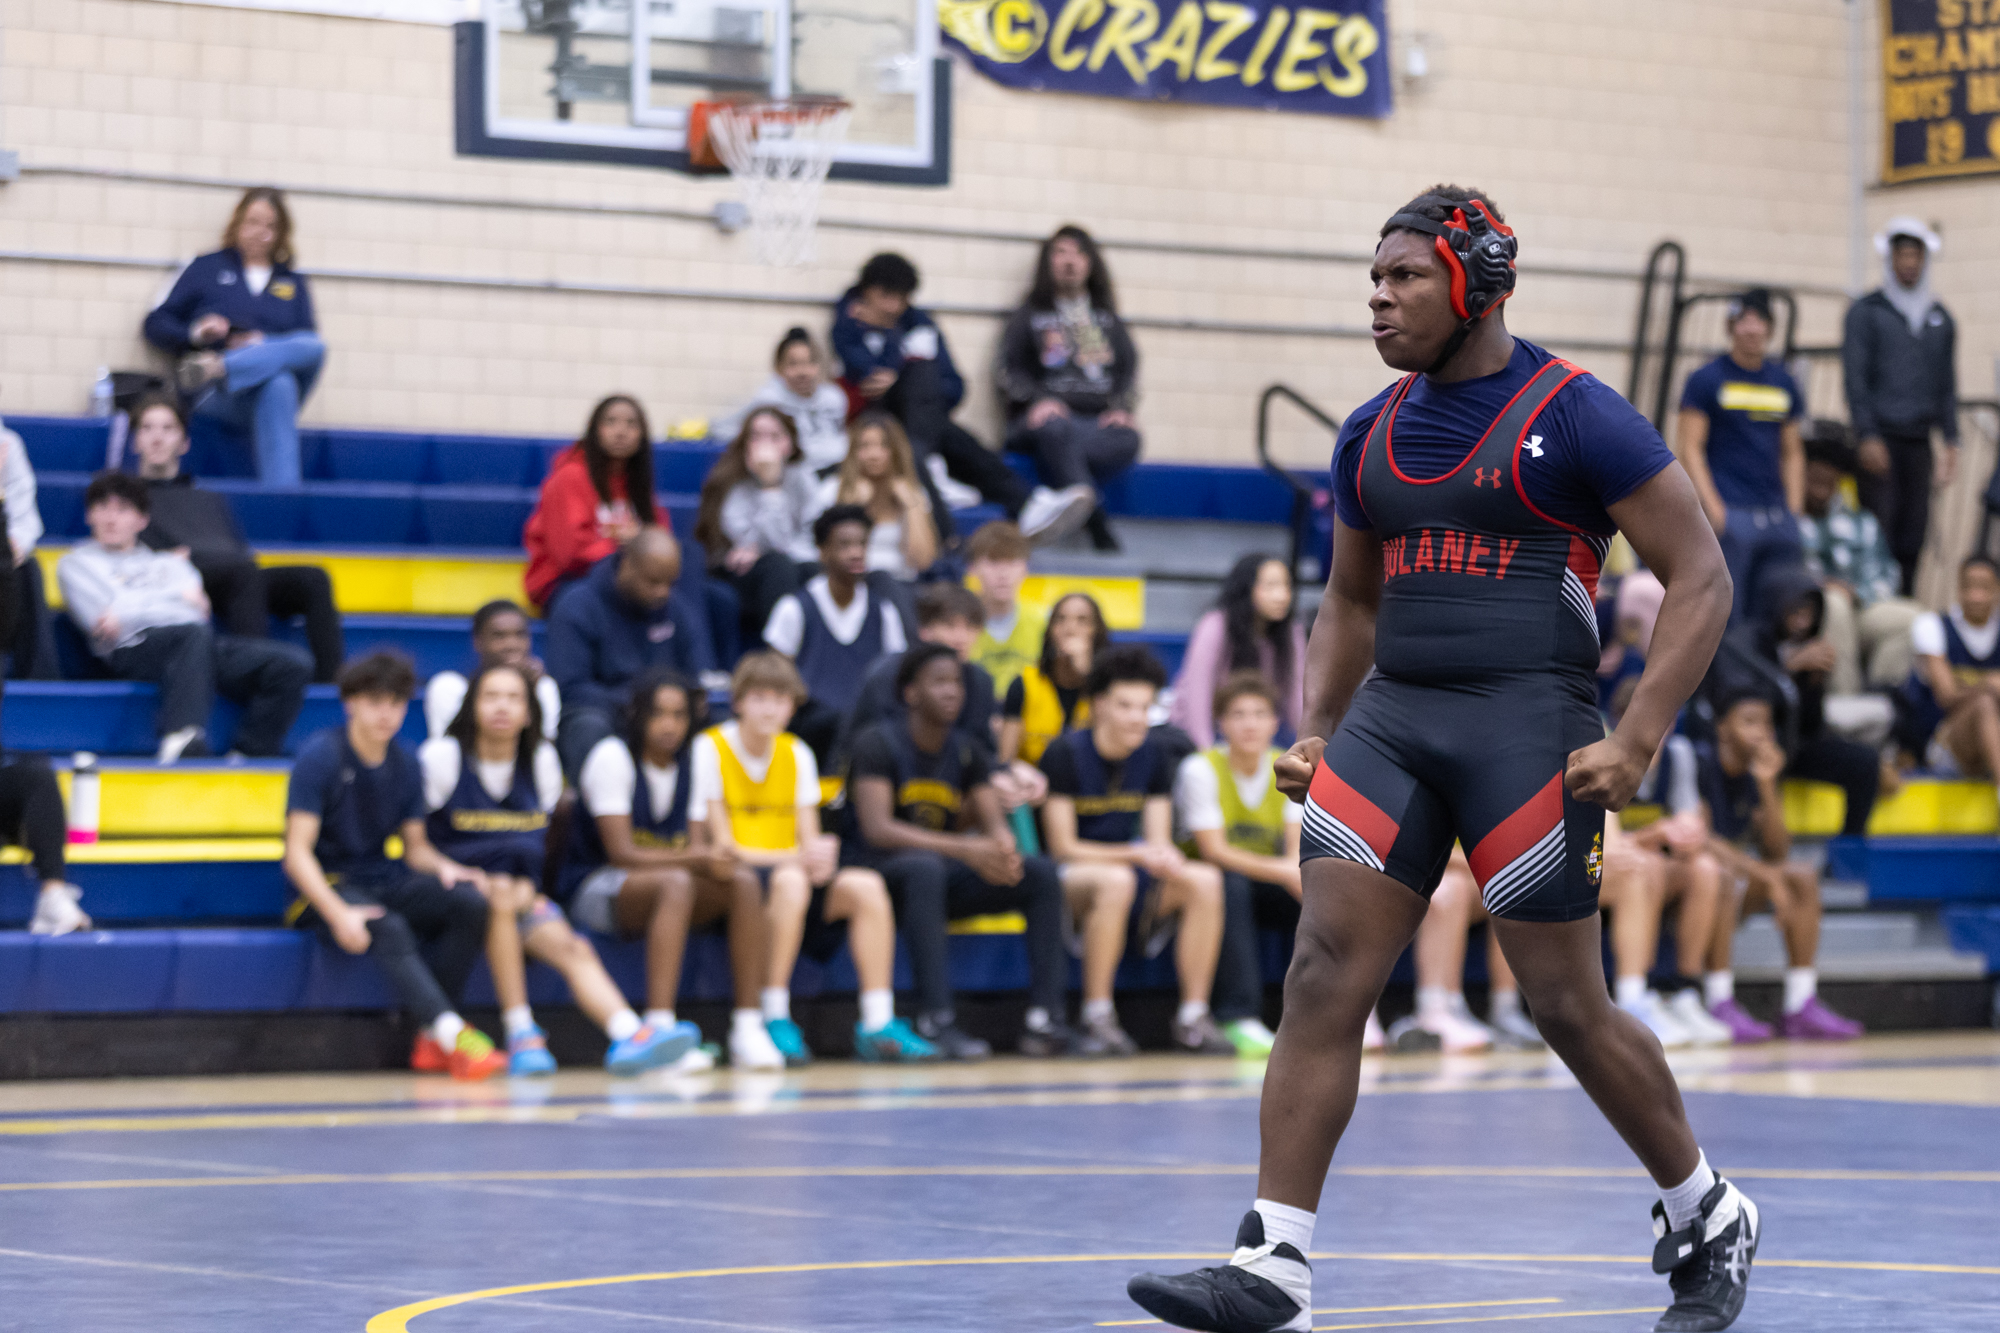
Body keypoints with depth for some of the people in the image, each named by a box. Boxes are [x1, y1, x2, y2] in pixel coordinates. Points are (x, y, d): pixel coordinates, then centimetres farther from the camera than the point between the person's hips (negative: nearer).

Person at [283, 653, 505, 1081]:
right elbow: (298, 852, -15)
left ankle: (431, 1039, -21)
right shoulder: (320, 756, -11)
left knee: (470, 901, -21)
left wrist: (444, 868, -10)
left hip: (383, 882, 6)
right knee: (388, 929, -38)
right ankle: (454, 1035, -50)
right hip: (326, 889, -6)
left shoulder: (405, 765, 7)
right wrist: (339, 915, -29)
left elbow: (416, 846, 15)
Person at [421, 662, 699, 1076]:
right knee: (499, 895, -37)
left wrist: (527, 884, -4)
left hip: (519, 892, 4)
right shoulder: (442, 757, -3)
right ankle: (521, 1033, -37)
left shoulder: (542, 760, 10)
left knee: (573, 948, -23)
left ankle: (630, 1035, -45)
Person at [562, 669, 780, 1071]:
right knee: (676, 883, -37)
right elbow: (621, 852, -19)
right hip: (594, 888, -6)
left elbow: (696, 848, 3)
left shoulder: (691, 763, 7)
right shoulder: (613, 757, -12)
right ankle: (658, 1030, -48)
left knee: (744, 881, -21)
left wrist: (715, 858, -22)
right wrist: (694, 859, -30)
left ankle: (749, 1029, -26)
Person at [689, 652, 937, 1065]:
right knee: (789, 882, -38)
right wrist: (796, 859, -22)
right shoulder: (711, 749, -6)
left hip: (795, 874, 6)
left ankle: (877, 1023, -24)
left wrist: (820, 857, -19)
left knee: (866, 886, -21)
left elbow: (810, 841, 7)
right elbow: (720, 845, -11)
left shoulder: (796, 753, 12)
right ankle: (773, 1020, -33)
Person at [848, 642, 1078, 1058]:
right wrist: (965, 850, -31)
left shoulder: (967, 751, 9)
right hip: (882, 875, -6)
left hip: (944, 882, 6)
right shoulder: (876, 745, -10)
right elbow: (877, 829, -22)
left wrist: (1004, 849, -25)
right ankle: (935, 1020, -44)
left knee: (1040, 874, -14)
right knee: (926, 867, -40)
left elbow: (995, 824, 3)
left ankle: (1043, 1017, -23)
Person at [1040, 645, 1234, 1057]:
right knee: (1115, 880, -39)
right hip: (1068, 878, -6)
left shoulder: (1154, 757, 4)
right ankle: (1097, 1020, -32)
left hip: (1128, 871, 6)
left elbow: (1159, 842, 2)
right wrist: (1138, 854, -26)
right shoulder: (1065, 754, -12)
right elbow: (1063, 847, -15)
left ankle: (1193, 1017, -17)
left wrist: (1167, 859, -24)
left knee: (1205, 880, -20)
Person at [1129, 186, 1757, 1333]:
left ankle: (1709, 1221, 24)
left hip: (1528, 723, -5)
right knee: (1324, 974, -9)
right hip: (1390, 718, 5)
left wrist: (1635, 743, -13)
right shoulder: (1373, 434, 13)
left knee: (1569, 1008, 1)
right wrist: (1316, 732, 12)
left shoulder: (1577, 416, -5)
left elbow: (1702, 579, -5)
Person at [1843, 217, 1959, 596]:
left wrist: (1951, 441, 10)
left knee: (1913, 532, 1)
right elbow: (1855, 377, -4)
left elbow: (1947, 384, 18)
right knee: (1878, 529, -10)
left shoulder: (1941, 319, 16)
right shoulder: (1865, 313, 2)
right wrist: (1867, 437, -13)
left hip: (1918, 439, 4)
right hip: (1879, 437, -4)